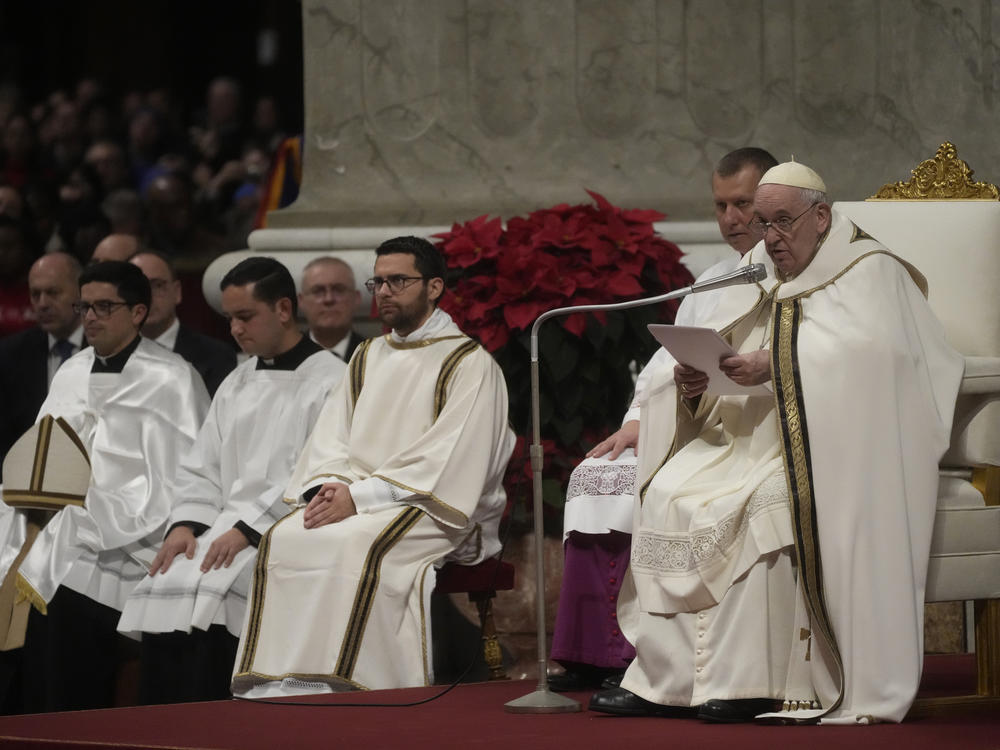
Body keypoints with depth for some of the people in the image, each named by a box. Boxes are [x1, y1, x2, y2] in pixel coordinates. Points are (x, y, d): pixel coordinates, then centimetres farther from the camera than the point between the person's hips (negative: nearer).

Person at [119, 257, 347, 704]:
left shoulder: (331, 382, -2)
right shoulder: (236, 386, 23)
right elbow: (201, 469, 21)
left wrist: (249, 530, -17)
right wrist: (185, 524, 1)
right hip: (225, 527, 6)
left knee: (207, 588, -30)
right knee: (164, 585, -20)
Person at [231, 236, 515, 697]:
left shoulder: (469, 364, -1)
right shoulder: (368, 358, 22)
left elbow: (445, 460, -12)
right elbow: (330, 439, 15)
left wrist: (361, 496, -18)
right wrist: (327, 486, -9)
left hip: (430, 511, -6)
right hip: (352, 499, 6)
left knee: (358, 543, -36)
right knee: (283, 539, -23)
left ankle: (341, 686, -37)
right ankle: (281, 689, -28)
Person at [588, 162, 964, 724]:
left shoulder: (870, 272, 1)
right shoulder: (756, 278, 20)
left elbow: (868, 352, -18)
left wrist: (776, 365, -28)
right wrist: (692, 384, -10)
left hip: (824, 447, -6)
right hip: (748, 440, 6)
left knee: (765, 504, -34)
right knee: (669, 494, -20)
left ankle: (751, 681, -31)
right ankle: (666, 680, -22)